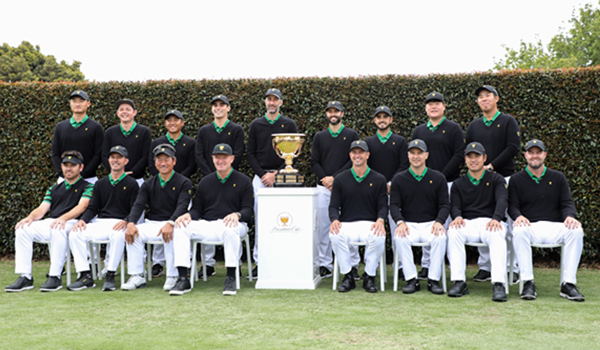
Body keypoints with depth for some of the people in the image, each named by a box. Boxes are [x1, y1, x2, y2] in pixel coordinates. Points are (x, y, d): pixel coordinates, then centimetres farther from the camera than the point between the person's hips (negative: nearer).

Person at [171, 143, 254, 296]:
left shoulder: (243, 181, 7)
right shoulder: (205, 181, 20)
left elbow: (248, 211, -1)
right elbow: (197, 209, 18)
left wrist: (237, 215, -24)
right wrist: (188, 215, -7)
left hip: (231, 224, -4)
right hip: (206, 225, 4)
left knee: (231, 230, -40)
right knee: (180, 227, -22)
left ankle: (231, 279, -30)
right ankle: (183, 279, -24)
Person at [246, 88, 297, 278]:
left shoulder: (289, 125, 6)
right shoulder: (256, 125, 10)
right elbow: (251, 154, 7)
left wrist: (276, 174, -9)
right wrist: (262, 174, -6)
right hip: (260, 177, 1)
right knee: (259, 218, -2)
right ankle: (259, 261, 3)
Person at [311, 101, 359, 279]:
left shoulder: (352, 135, 7)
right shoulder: (319, 137, 15)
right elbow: (314, 162, 9)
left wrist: (335, 177, -10)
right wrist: (325, 179, -7)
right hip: (324, 187, 2)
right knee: (324, 226, 2)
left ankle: (352, 265, 3)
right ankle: (325, 265, 9)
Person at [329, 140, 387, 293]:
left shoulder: (379, 179, 11)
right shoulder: (340, 179, 13)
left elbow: (383, 205, 6)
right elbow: (333, 206, 7)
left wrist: (380, 220, -17)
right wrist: (334, 220, -16)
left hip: (370, 224, 0)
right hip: (346, 224, 1)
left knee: (379, 238, -35)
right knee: (335, 236, -34)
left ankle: (369, 277, -10)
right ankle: (347, 276, -12)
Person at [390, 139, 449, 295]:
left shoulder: (438, 178, 9)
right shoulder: (399, 179, 9)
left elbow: (444, 205, 4)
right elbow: (394, 205, 2)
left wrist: (439, 221, -16)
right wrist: (400, 222, -19)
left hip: (431, 224, 0)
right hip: (408, 224, 0)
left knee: (440, 238, -33)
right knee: (399, 238, -33)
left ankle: (433, 280, -19)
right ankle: (411, 280, -21)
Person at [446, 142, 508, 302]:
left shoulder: (496, 179, 14)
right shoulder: (458, 184, 20)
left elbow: (502, 200, -4)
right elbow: (454, 206, 7)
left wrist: (496, 219, -26)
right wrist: (457, 216, -20)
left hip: (490, 222, -1)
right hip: (467, 223, 1)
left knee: (497, 235, -37)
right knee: (453, 231, -33)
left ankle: (499, 284, -42)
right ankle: (459, 282, -33)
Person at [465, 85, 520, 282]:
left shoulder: (508, 121, 5)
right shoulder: (473, 126, 16)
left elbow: (513, 148, -5)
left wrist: (491, 166, -12)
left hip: (504, 177, -3)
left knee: (507, 225, -4)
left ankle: (511, 269, 2)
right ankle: (484, 268, 9)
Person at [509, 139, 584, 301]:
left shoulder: (558, 177, 18)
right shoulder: (516, 180, 14)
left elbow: (567, 202, 9)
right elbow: (512, 205, 4)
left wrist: (570, 216, -15)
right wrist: (518, 216, -20)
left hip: (555, 226, 2)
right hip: (529, 226, -2)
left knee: (576, 231, -30)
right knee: (519, 231, -37)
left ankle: (568, 284, -25)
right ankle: (528, 283, -31)